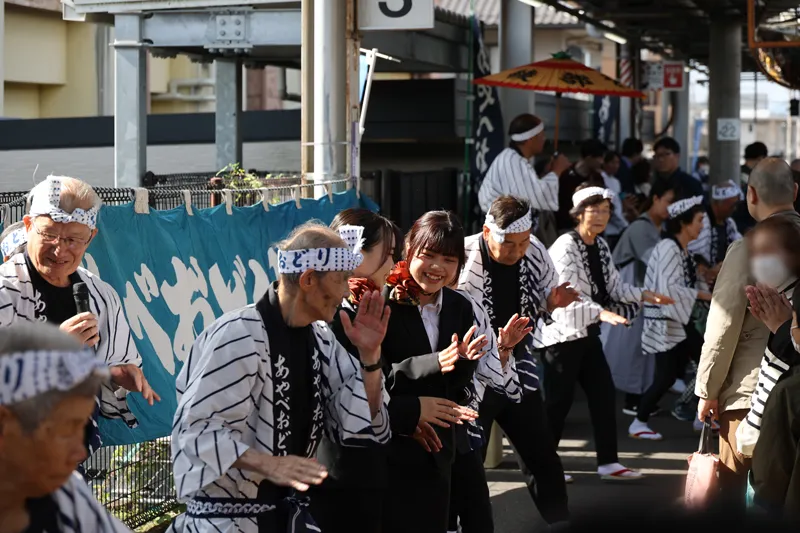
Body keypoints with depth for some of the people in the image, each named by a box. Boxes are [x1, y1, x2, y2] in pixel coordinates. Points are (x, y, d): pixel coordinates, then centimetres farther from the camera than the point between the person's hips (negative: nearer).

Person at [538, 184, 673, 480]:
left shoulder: (600, 246, 9)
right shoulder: (565, 247, -18)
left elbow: (614, 286, 13)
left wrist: (644, 296, 1)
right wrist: (602, 312, -41)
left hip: (587, 333, 9)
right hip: (563, 333, -9)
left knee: (603, 393, 7)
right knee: (558, 399, -2)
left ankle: (608, 462, 13)